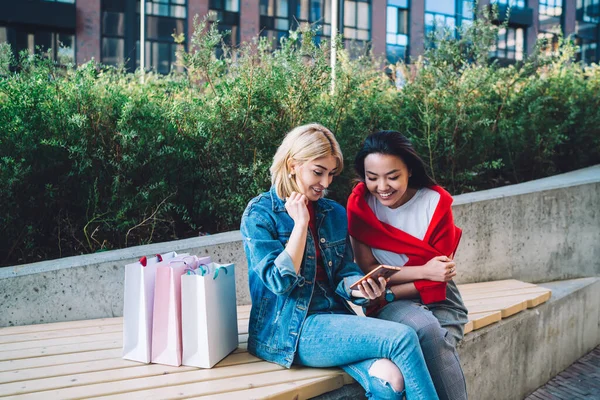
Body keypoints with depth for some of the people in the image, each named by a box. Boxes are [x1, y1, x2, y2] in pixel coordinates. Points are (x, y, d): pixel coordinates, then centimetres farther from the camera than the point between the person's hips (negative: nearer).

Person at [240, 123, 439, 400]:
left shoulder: (334, 213, 13)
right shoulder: (259, 214, -4)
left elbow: (344, 272, 13)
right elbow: (280, 281, -14)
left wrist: (359, 288, -10)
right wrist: (300, 223, -12)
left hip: (333, 319, 5)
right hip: (291, 331, -5)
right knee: (402, 338, -21)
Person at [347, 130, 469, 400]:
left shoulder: (436, 203, -9)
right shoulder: (359, 204, -8)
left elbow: (437, 278, -7)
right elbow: (367, 270, -9)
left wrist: (385, 293, -18)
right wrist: (422, 271, -19)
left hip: (437, 299, 1)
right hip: (389, 305, 0)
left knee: (437, 342, -31)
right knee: (426, 328, -32)